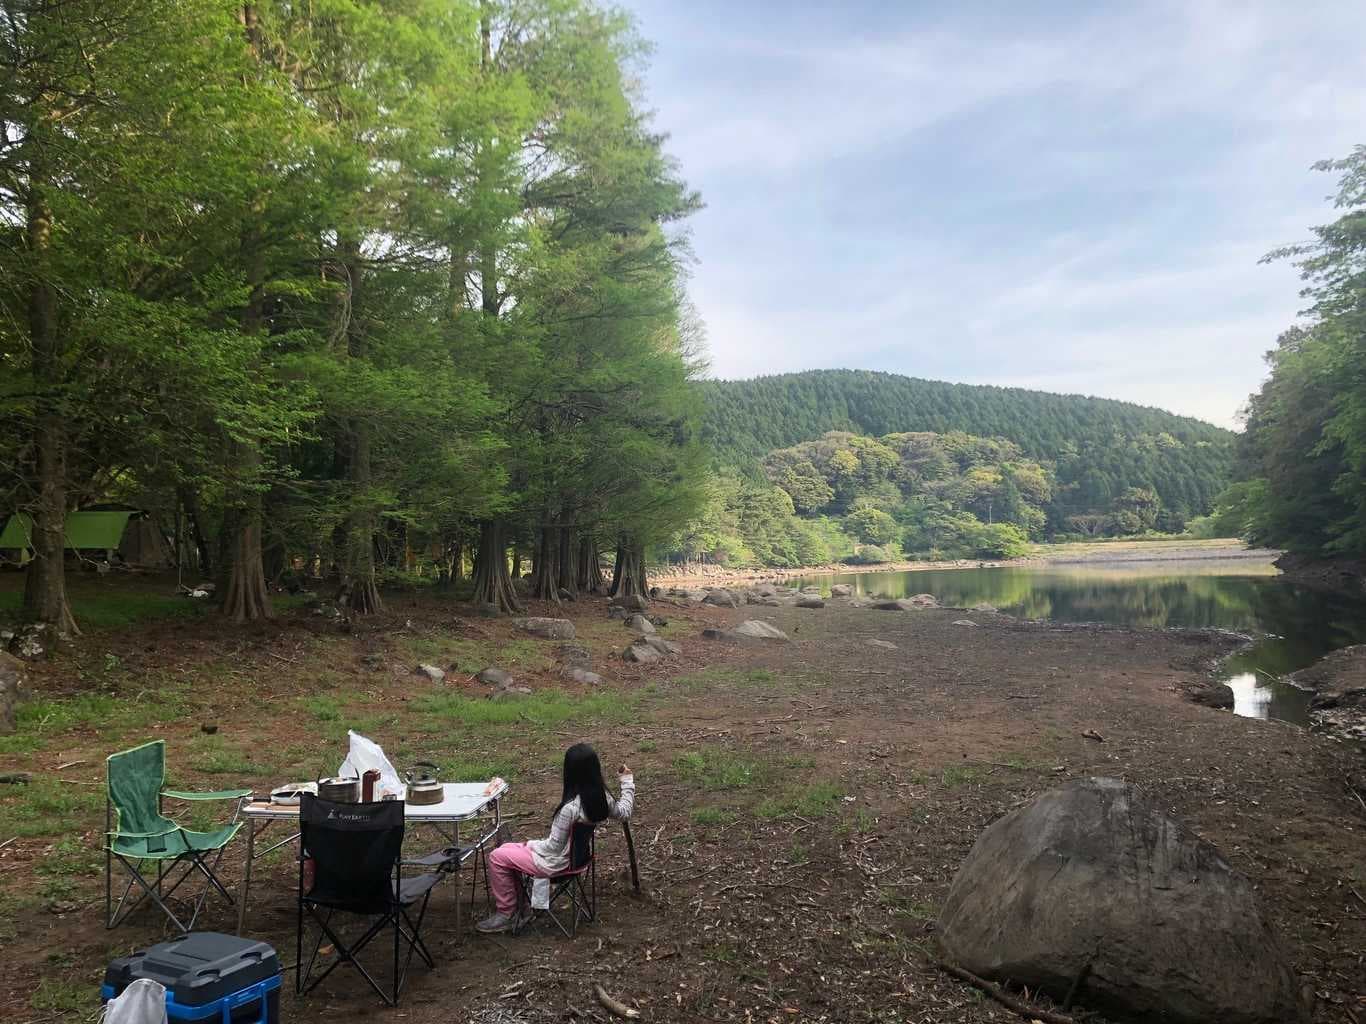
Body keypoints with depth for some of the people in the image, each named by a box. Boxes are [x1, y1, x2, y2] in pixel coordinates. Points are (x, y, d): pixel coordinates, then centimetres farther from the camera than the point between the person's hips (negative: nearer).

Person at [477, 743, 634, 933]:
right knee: (506, 848, 19)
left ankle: (506, 914, 9)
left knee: (497, 857, 1)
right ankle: (514, 901, 26)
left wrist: (531, 844, -4)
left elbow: (553, 846, -23)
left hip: (558, 863, -8)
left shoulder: (570, 808, -32)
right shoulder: (603, 798, -11)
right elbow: (624, 812, 8)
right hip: (576, 856, 8)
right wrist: (627, 780, 16)